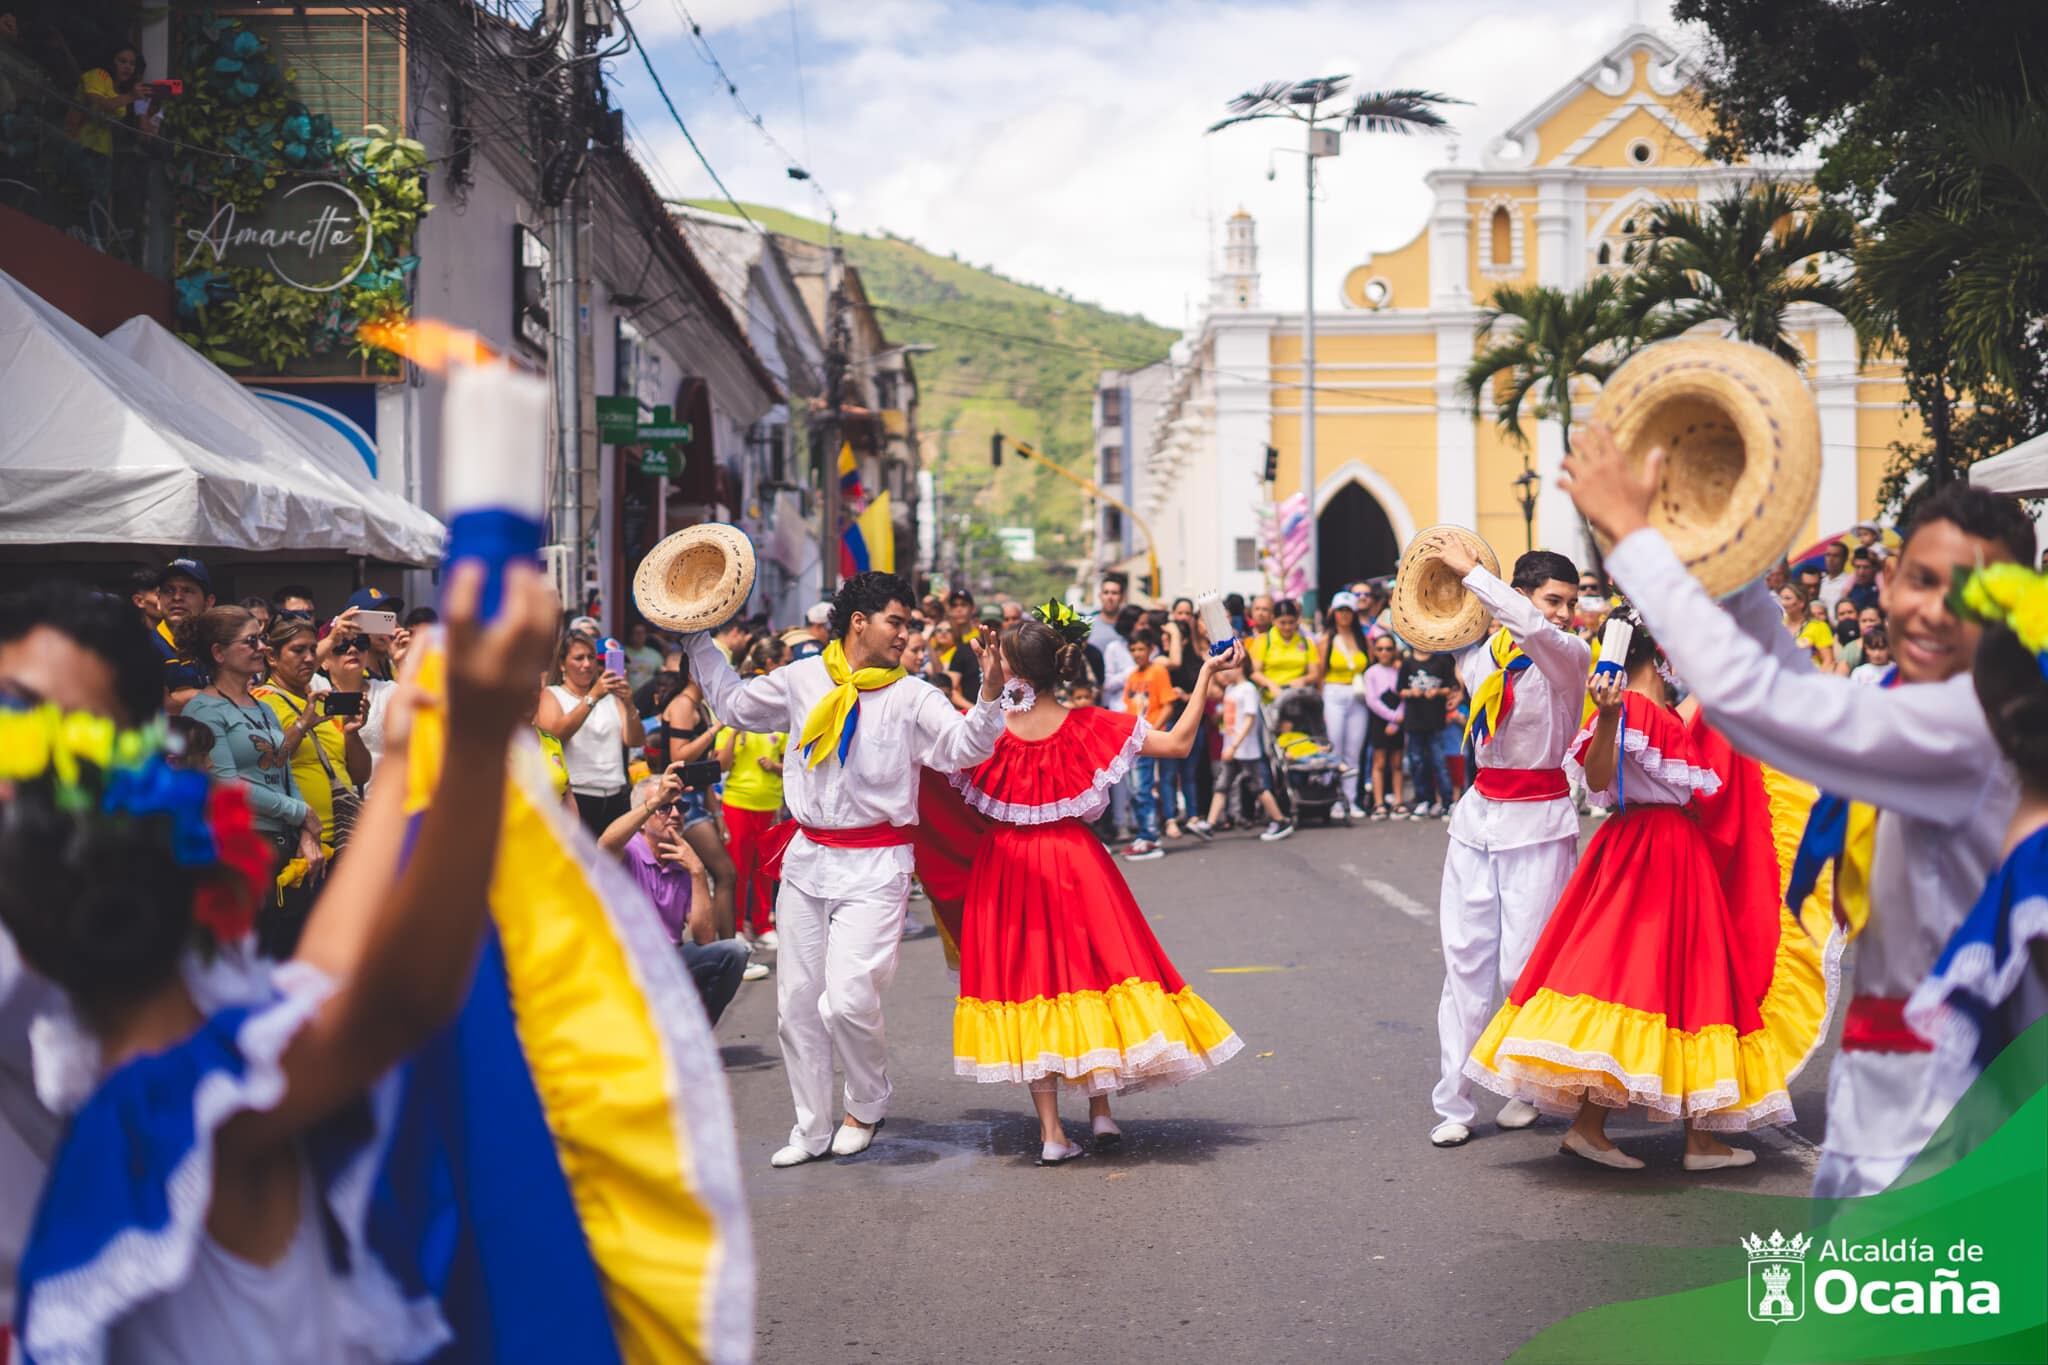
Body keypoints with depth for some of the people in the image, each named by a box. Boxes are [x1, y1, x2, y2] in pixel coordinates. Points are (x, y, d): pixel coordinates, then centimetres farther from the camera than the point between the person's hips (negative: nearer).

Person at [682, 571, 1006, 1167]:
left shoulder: (912, 698, -2)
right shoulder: (801, 679, 8)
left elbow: (964, 745, -16)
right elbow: (734, 701, 24)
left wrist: (990, 695, -33)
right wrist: (696, 638, 21)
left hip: (873, 867, -4)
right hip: (807, 858, 4)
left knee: (848, 999, -16)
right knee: (797, 1001, 8)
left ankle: (868, 1106, 12)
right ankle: (811, 1129, 21)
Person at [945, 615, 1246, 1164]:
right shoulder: (1088, 727, -9)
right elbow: (1178, 744, -8)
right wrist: (1207, 675, -1)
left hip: (1005, 866, 0)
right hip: (1073, 861, 0)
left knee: (1026, 972, 6)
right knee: (1093, 961, 15)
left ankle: (1051, 1130, 3)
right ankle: (1101, 1111, 13)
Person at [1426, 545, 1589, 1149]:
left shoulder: (1571, 656, -7)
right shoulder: (1483, 654, 8)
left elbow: (1534, 630, -30)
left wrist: (1471, 571, -23)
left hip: (1537, 824, -5)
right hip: (1478, 813, 5)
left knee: (1524, 965, -4)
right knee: (1466, 960, 1)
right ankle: (1454, 1104, 2)